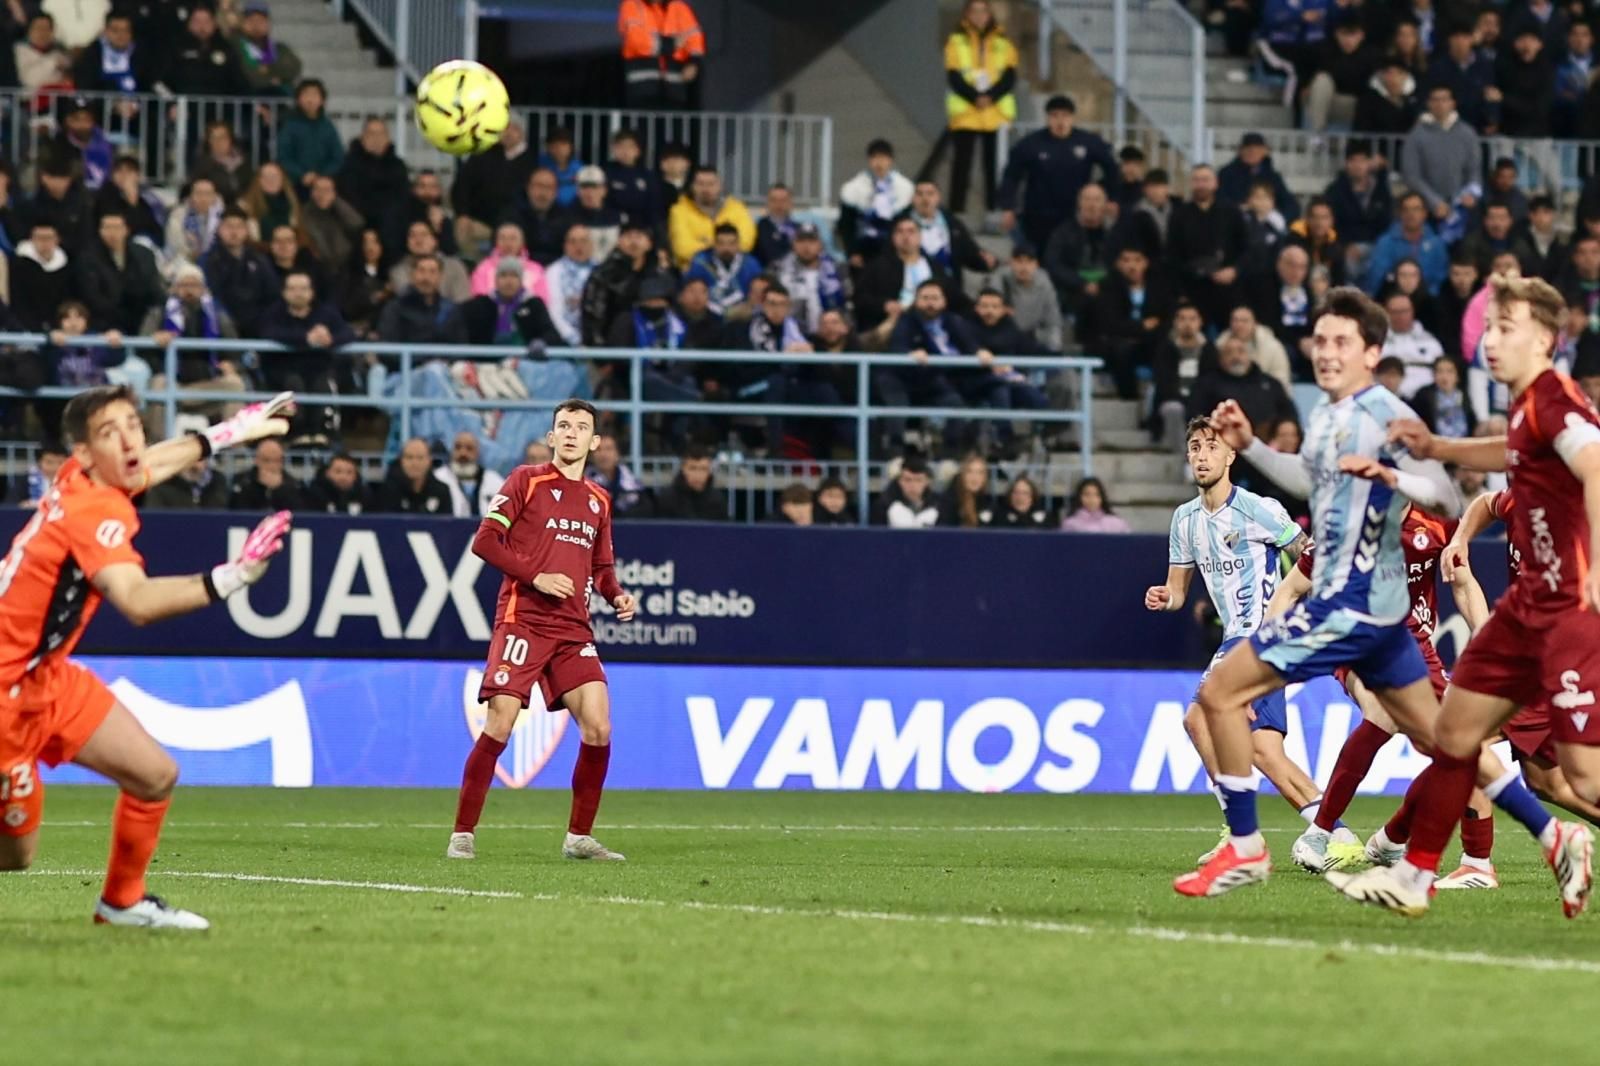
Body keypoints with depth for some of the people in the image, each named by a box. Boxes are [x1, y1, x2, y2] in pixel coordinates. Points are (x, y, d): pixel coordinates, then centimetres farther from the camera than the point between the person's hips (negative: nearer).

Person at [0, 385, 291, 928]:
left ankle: (122, 901, 26)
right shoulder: (94, 512, -27)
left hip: (49, 679, 9)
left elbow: (151, 464, 26)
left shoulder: (82, 479, -1)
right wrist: (231, 577, -51)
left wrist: (231, 431, 37)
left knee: (155, 776, 8)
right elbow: (138, 602, -45)